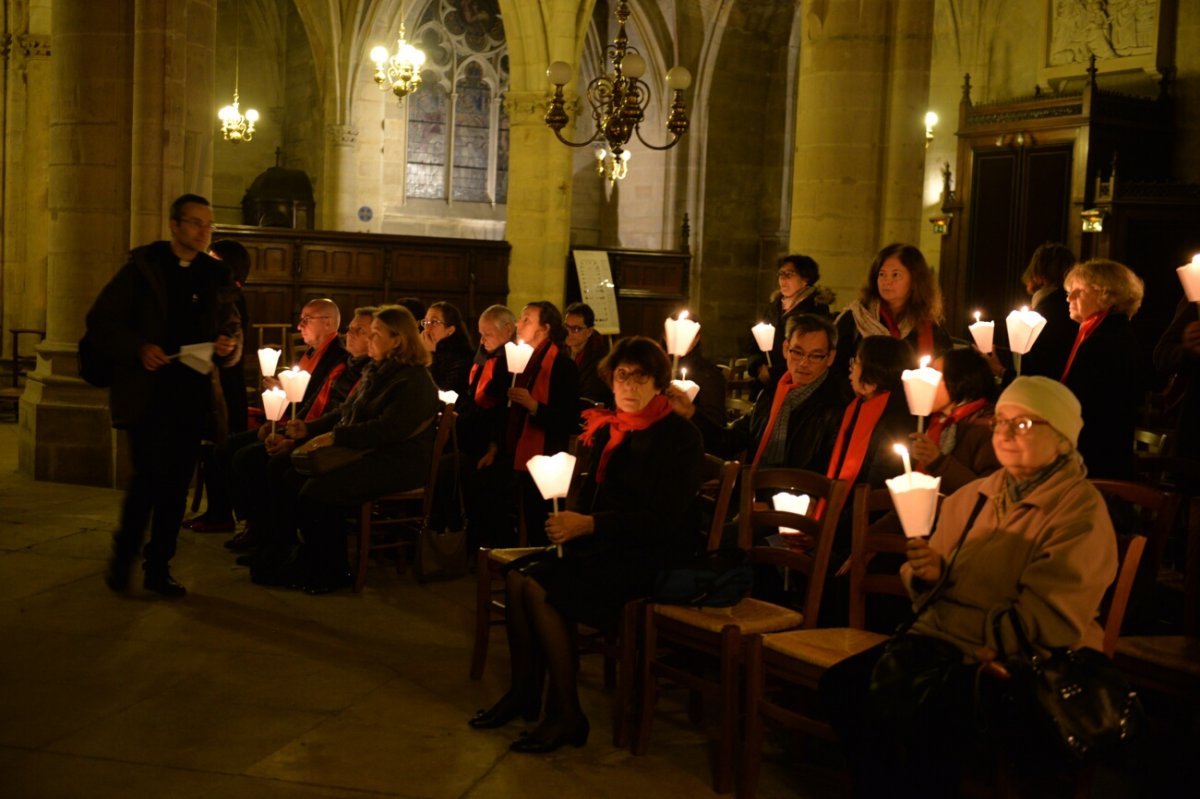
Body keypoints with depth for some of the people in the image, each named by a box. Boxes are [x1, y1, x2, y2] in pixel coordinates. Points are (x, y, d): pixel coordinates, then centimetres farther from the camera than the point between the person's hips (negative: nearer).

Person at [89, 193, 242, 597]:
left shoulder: (217, 277, 13)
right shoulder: (142, 268, 3)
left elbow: (233, 332, 19)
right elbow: (101, 319, 0)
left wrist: (229, 347, -5)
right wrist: (138, 349, -16)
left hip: (193, 394, 4)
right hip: (147, 392, -4)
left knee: (176, 485, 6)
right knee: (150, 475, -11)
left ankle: (159, 567, 16)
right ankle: (122, 555, 10)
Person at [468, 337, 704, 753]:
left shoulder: (679, 437, -10)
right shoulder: (608, 430, 12)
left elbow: (663, 518, -18)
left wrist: (590, 524, -24)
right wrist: (568, 521, -5)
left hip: (648, 557, -7)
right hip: (602, 546, 7)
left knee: (541, 588, -24)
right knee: (517, 576, -14)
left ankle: (567, 715, -15)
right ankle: (523, 689, 1)